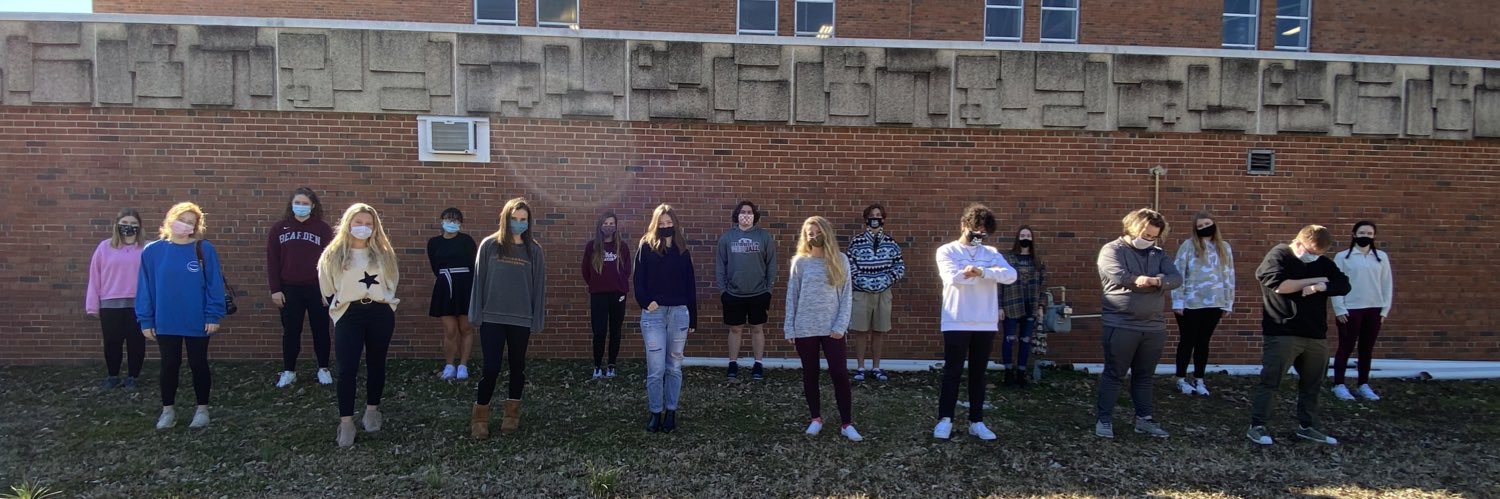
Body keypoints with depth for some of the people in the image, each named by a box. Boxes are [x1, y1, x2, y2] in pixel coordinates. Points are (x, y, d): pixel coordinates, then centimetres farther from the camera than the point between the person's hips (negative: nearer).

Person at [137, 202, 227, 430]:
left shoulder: (205, 250, -7)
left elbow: (214, 285, -8)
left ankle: (202, 409, 23)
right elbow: (145, 288, 2)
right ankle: (168, 410, 27)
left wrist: (214, 316, -12)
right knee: (169, 366, 13)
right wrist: (146, 320, -1)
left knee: (198, 365, 9)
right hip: (165, 323, 2)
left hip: (198, 322, -2)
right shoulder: (152, 251, -1)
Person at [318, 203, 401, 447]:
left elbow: (393, 280, 16)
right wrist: (338, 307, 11)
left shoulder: (384, 252, 5)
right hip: (349, 316, -2)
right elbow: (326, 288, 9)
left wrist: (383, 300, 12)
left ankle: (372, 412, 25)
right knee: (347, 369, -7)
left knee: (376, 364, 11)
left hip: (380, 314, 2)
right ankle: (346, 423, -2)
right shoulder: (333, 254, 0)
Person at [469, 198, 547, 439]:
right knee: (491, 368, -3)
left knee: (517, 367, 11)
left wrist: (536, 321, 0)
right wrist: (477, 315, -3)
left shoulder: (534, 250, 3)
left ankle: (512, 413, 26)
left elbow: (538, 286, 4)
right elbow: (479, 281, 1)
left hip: (521, 320, 2)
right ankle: (480, 417, 10)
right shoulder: (489, 245, 0)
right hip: (492, 318, -1)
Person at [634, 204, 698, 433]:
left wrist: (693, 319, 9)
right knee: (656, 369, -3)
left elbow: (690, 286, 10)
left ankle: (671, 412, 18)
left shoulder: (682, 251, 9)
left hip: (679, 313, 3)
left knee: (674, 367, 9)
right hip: (654, 314, -2)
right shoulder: (646, 247, 1)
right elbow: (639, 280, -2)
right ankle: (655, 412, 10)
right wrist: (646, 302, -18)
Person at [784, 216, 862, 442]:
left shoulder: (840, 260, 1)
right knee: (810, 374, 9)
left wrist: (840, 325, -9)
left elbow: (847, 295, 0)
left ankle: (847, 423, 3)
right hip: (805, 328, 1)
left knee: (840, 374, -3)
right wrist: (789, 328, -1)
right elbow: (792, 296, 3)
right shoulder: (800, 262, 2)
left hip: (832, 328, -1)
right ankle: (816, 418, 23)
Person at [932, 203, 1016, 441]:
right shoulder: (947, 251, 0)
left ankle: (976, 421, 16)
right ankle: (945, 419, 6)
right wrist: (987, 274, -9)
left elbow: (1010, 275, -8)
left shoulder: (991, 253, 9)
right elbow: (953, 277, -18)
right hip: (956, 322, -3)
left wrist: (981, 271, -22)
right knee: (952, 372, 0)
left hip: (986, 323, 3)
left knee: (978, 373, 10)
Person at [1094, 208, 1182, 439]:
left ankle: (1144, 418, 25)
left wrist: (1155, 280, -22)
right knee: (1113, 375, 3)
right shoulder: (1113, 250, -4)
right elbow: (1117, 275, -21)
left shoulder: (1159, 254, 11)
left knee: (1144, 376, 15)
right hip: (1121, 326, -5)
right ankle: (1104, 419, 11)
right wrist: (1147, 281, -12)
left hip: (1154, 327, 5)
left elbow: (1176, 278, -3)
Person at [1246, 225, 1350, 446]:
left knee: (1312, 384, 14)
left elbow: (1344, 285, 5)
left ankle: (1307, 427, 26)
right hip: (1282, 334, -7)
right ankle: (1256, 426, 0)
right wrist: (1314, 280, -9)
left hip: (1316, 335, 7)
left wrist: (1321, 286, -16)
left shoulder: (1323, 263, 13)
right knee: (1270, 381, -6)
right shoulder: (1278, 256, -5)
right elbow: (1279, 285, -19)